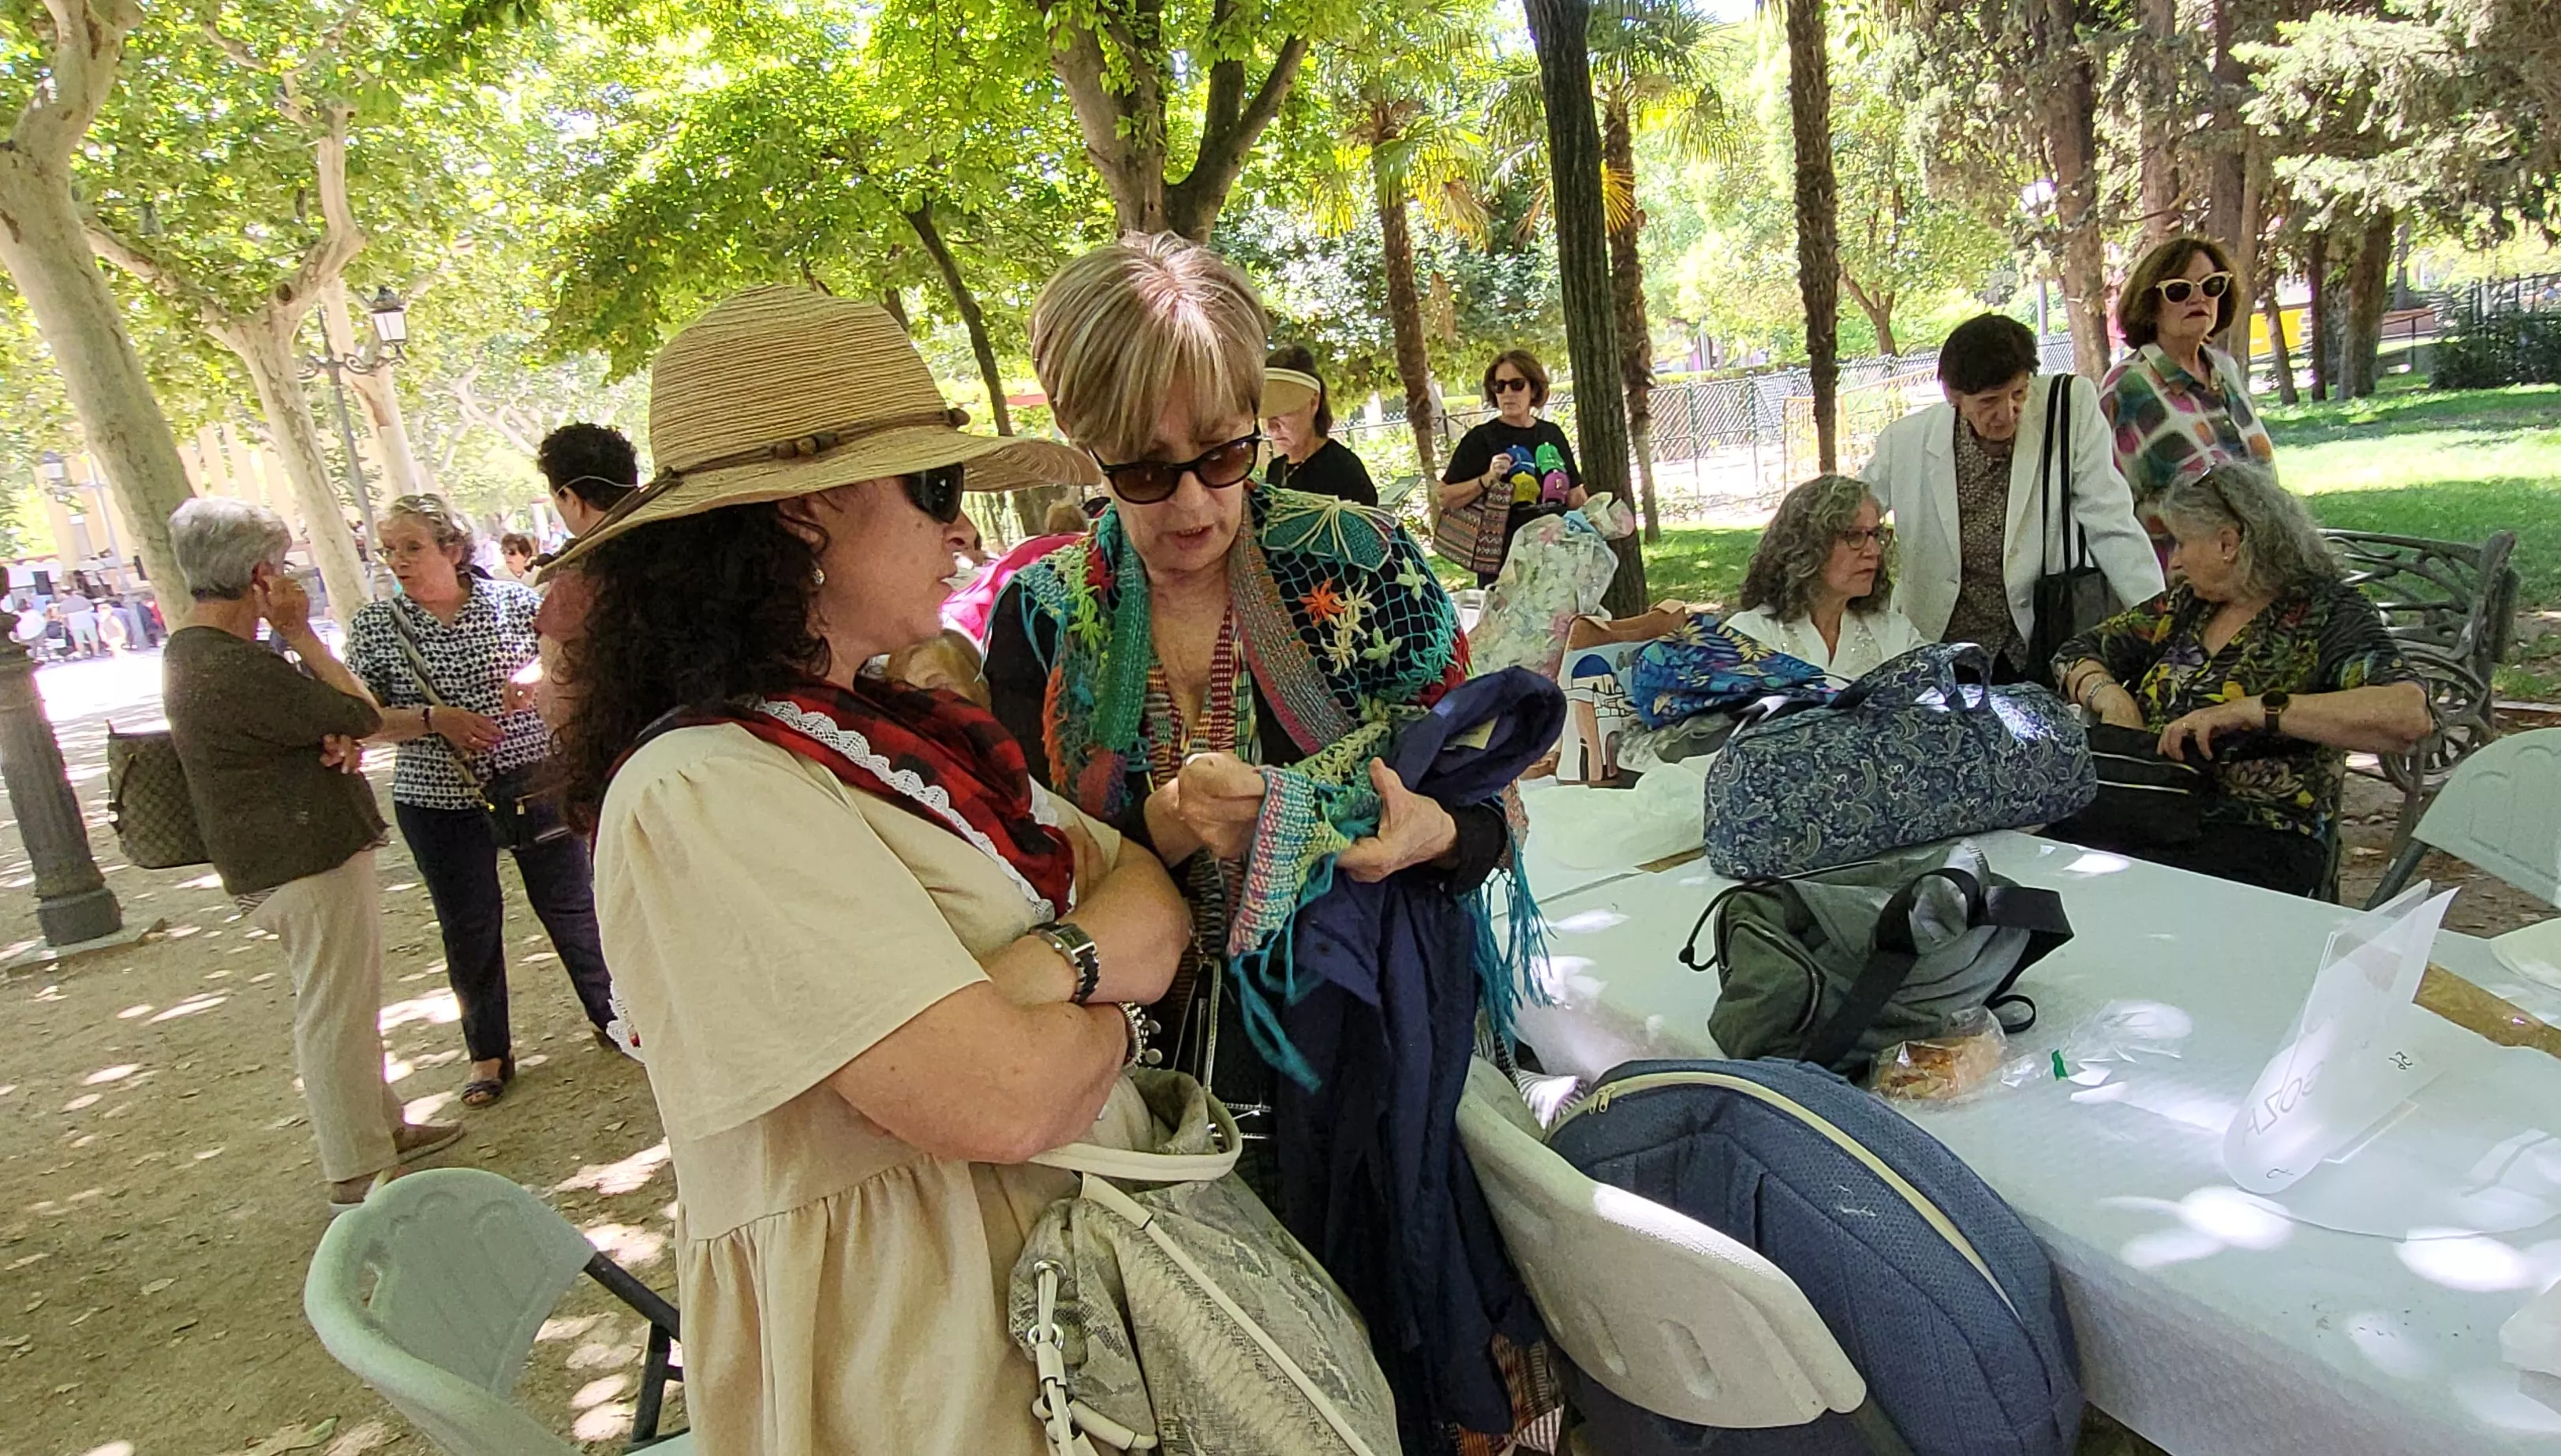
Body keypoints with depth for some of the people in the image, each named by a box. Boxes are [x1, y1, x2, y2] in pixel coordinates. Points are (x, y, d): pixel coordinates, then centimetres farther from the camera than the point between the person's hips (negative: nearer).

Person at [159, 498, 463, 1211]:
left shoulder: (195, 652, 10)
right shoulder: (234, 669, -24)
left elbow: (309, 720, 10)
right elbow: (361, 715, -18)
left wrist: (339, 740, -13)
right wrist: (302, 634, -12)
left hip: (303, 853, 11)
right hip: (308, 864, -11)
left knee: (347, 1007, 21)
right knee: (334, 1016, -2)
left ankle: (384, 1126, 36)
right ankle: (359, 1176, 9)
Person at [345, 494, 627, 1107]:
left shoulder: (513, 600, -2)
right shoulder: (375, 625, -1)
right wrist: (433, 719, -18)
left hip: (535, 781, 0)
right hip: (439, 802, 1)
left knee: (571, 906, 8)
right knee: (468, 929, 11)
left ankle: (609, 1016, 25)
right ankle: (489, 1053, 26)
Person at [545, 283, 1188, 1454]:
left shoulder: (907, 734, 4)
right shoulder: (702, 794, -23)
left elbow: (1155, 902, -2)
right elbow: (996, 1097, -30)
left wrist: (1055, 966, -22)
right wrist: (1107, 1018, -10)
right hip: (930, 1360, -7)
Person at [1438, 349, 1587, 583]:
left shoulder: (1552, 434, 12)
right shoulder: (1481, 439, -3)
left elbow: (1575, 497, 22)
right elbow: (1445, 499, -10)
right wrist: (1486, 480, -21)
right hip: (1504, 566, -5)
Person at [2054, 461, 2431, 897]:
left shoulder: (2326, 612, -2)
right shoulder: (2187, 604, 15)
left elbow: (2408, 715, -18)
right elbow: (2077, 654, 20)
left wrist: (2252, 710, -24)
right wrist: (2110, 695, -1)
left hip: (2258, 840, -5)